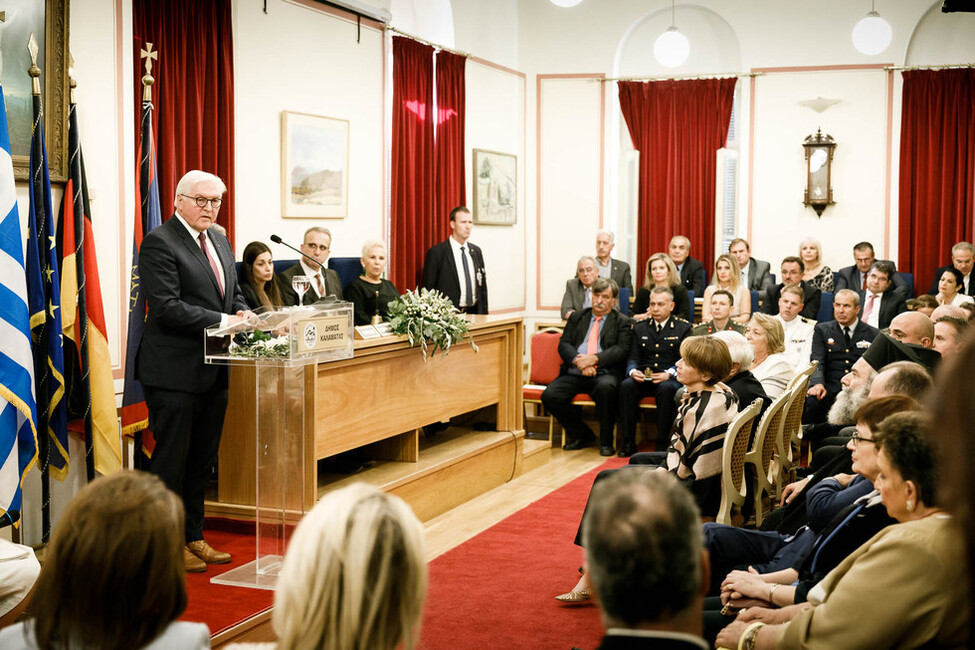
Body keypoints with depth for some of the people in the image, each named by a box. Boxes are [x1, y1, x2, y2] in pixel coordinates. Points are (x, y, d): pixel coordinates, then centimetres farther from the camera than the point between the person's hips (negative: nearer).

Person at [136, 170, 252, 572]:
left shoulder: (220, 242, 15)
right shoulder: (159, 242, -11)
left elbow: (234, 294, 22)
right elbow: (166, 306, -20)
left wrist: (243, 315, -1)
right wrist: (223, 321, -22)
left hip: (213, 371, 8)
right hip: (174, 371, -8)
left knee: (202, 460, 15)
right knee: (171, 460, 1)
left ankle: (193, 536, 26)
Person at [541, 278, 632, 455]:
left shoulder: (621, 322, 12)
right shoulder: (577, 317, 21)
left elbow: (622, 350, -3)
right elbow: (563, 344, 9)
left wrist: (595, 359, -17)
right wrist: (578, 361, -12)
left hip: (604, 373, -3)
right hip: (574, 373, 3)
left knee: (606, 387, -38)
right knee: (549, 395, -22)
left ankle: (606, 441, -17)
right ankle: (581, 434, 2)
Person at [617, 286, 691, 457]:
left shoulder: (683, 328, 6)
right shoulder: (640, 328, 17)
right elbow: (633, 358, 13)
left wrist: (668, 374, -19)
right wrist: (633, 371, -11)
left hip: (670, 379, -3)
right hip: (643, 379, 3)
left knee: (666, 389, -37)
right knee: (626, 386, -29)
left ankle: (662, 443, -28)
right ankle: (628, 442, -24)